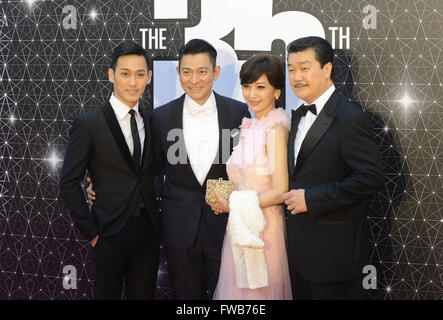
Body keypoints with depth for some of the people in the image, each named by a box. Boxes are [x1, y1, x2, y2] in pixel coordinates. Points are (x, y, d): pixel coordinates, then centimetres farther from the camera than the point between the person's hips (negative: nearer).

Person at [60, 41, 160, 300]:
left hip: (148, 231, 4)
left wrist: (158, 221, 2)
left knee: (144, 294, 13)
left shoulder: (151, 121, 6)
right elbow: (69, 183, -7)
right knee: (108, 293, 9)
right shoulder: (89, 124, -9)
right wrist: (91, 231, -9)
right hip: (110, 235, -4)